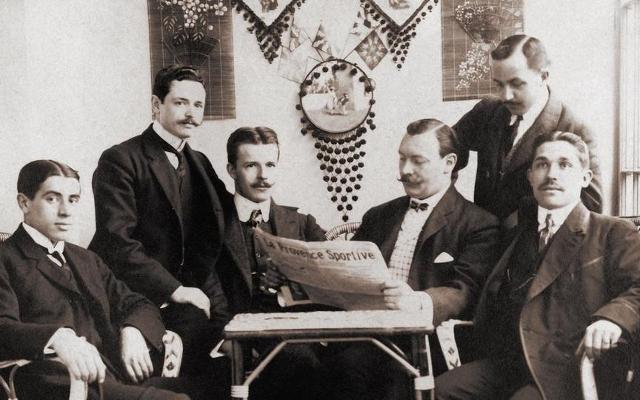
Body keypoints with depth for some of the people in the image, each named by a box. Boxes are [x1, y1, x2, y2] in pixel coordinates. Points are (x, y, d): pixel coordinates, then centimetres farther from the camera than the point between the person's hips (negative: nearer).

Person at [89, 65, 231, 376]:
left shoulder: (199, 163, 17)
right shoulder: (120, 161, -7)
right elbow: (117, 242, -16)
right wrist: (174, 290, -21)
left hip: (188, 289, 6)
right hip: (138, 296, -6)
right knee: (196, 321, -29)